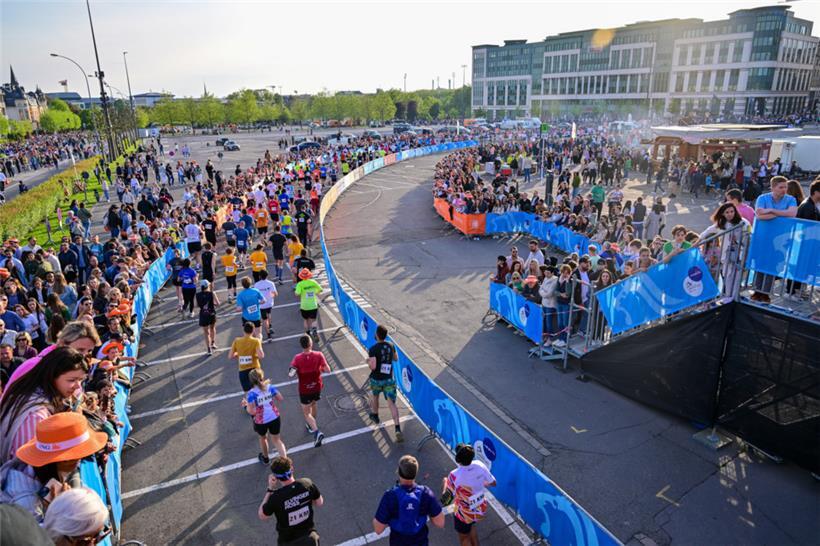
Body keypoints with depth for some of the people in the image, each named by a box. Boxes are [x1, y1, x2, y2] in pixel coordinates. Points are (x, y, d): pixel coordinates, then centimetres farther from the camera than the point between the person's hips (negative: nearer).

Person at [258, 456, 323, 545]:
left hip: (289, 542, -2)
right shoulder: (307, 483, -23)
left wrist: (270, 489, -11)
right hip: (309, 537, 2)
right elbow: (319, 503, -5)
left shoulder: (276, 498, -32)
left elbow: (262, 516, -11)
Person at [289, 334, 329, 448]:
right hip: (317, 387, 3)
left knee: (306, 413, 10)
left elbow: (291, 374, -26)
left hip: (304, 390, -3)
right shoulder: (318, 355, -17)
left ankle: (317, 432, -9)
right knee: (313, 404, 31)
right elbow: (327, 370, -16)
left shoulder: (298, 358, -21)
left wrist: (298, 372, -5)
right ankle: (311, 425, 51)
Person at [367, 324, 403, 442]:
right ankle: (397, 429, -14)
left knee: (375, 396, 28)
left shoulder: (373, 349, -19)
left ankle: (375, 415, 52)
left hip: (376, 379, -2)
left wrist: (368, 361, -5)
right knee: (392, 403, -1)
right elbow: (396, 358, 15)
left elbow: (373, 366, -25)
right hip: (390, 379, 3)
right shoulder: (391, 346, -2)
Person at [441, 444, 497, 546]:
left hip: (465, 514, -5)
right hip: (481, 509, 5)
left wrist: (445, 482, -3)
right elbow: (493, 483, -5)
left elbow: (446, 496, -22)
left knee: (464, 537, 23)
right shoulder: (480, 465, -20)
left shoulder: (455, 475, -33)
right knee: (470, 526, 35)